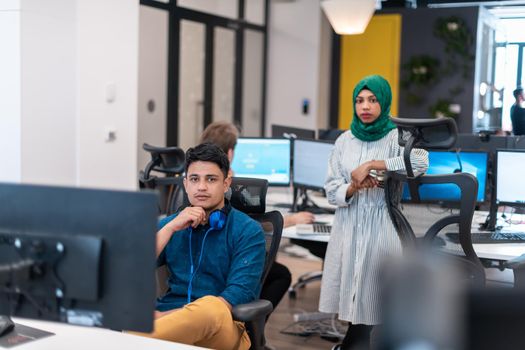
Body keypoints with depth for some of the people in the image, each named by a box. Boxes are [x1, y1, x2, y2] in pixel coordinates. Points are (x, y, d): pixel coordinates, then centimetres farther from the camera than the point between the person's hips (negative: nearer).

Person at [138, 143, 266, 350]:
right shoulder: (170, 224, 18)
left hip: (222, 327, -2)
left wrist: (167, 315, -16)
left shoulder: (248, 230, 3)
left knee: (210, 307, -41)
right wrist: (170, 227, -5)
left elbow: (238, 295, -10)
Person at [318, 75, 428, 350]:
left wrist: (371, 164, -24)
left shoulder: (395, 137, -4)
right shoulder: (344, 141, 7)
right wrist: (352, 188, -16)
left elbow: (420, 162, -26)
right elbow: (331, 190, 5)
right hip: (349, 225, 3)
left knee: (374, 293, -3)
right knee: (352, 289, 5)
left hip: (381, 226, -3)